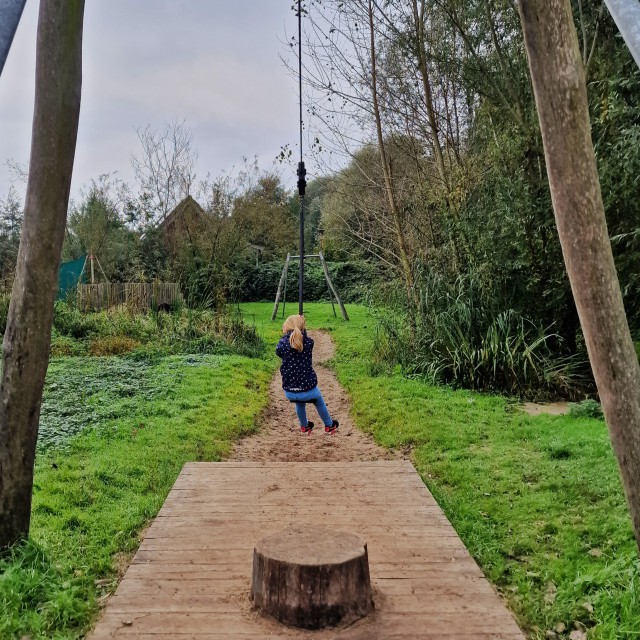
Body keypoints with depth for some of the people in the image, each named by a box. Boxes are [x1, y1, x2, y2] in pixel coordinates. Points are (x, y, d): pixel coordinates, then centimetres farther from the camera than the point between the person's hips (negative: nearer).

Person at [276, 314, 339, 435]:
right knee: (319, 402, 33)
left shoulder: (282, 344, -9)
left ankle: (304, 427, 55)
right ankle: (329, 426, 51)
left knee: (299, 403, 37)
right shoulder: (308, 342, -7)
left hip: (289, 393, 1)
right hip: (308, 389, -1)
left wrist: (287, 335, 14)